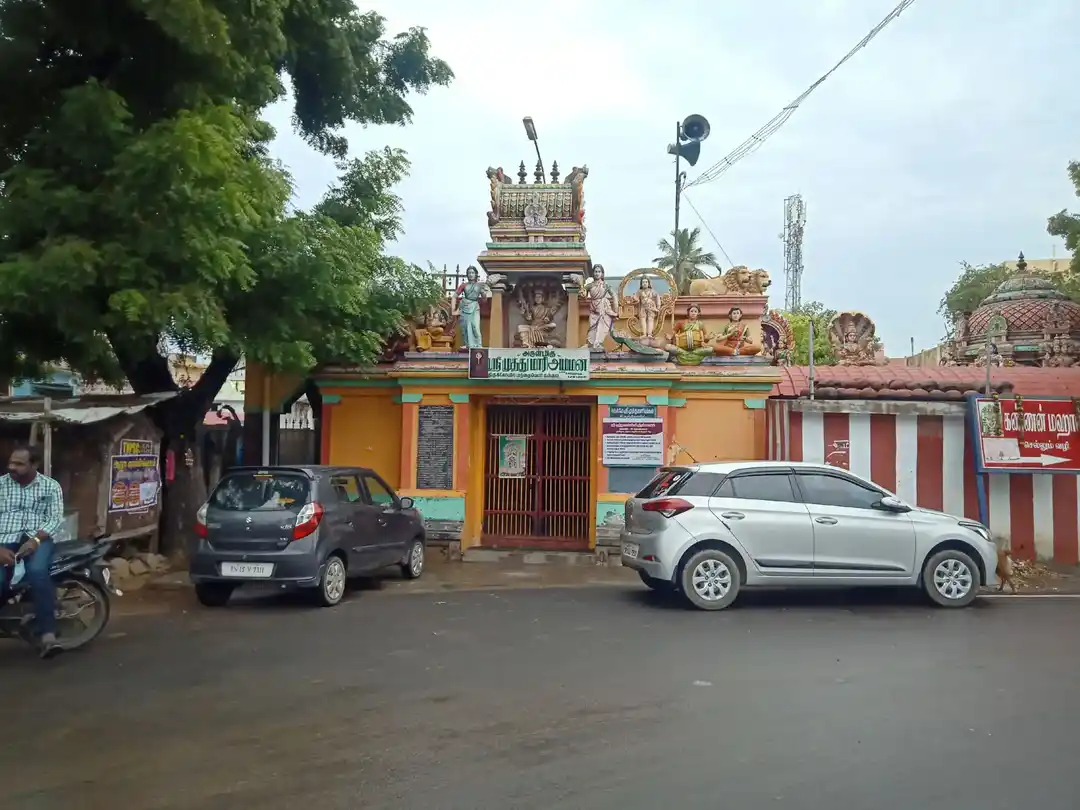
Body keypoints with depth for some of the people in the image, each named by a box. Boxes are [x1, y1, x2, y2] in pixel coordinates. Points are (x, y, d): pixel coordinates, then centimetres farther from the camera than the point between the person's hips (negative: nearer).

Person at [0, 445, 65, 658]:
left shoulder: (51, 486, 9)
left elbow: (56, 518, 1)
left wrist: (35, 539, -17)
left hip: (37, 539, -1)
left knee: (37, 572, -34)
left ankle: (47, 633, -34)